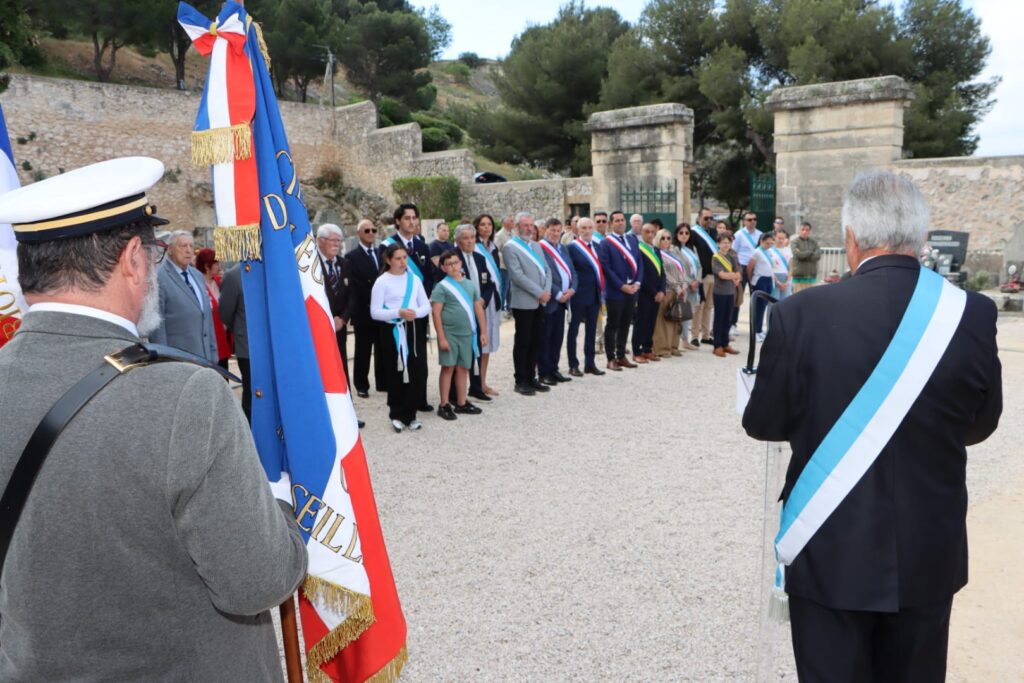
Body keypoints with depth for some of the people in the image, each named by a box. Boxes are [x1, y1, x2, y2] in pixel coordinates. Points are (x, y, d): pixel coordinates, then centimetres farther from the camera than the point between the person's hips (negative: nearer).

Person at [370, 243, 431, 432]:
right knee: (396, 374, 3)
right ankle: (398, 415, 19)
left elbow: (426, 306, 8)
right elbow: (375, 312, -8)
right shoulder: (382, 281, -3)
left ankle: (408, 414, 16)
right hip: (393, 331, -4)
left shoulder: (414, 279, 9)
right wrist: (398, 313, -21)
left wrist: (415, 313, -13)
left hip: (414, 330, 4)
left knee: (417, 373, 2)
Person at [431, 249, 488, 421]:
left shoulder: (471, 284, 8)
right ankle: (444, 405, 9)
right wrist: (441, 337, -14)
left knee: (463, 368, 10)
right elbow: (436, 313, -10)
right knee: (448, 367, 0)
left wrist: (483, 331, 7)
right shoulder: (442, 286, -6)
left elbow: (478, 308, 11)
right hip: (449, 333, -4)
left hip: (467, 333, 4)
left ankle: (461, 403, 20)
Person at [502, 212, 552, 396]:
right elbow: (517, 276, -16)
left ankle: (531, 377, 20)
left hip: (540, 302, 7)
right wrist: (539, 293, -16)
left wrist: (547, 291, -5)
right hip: (523, 303, -7)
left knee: (536, 342, 10)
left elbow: (546, 270, 13)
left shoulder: (536, 246, 17)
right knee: (523, 343, 1)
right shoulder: (510, 247, -7)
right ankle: (521, 381, 10)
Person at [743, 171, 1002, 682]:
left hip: (831, 552, -2)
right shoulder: (973, 314, -9)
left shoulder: (803, 314, -18)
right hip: (929, 553, 3)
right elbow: (979, 426, 4)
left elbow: (762, 423, -7)